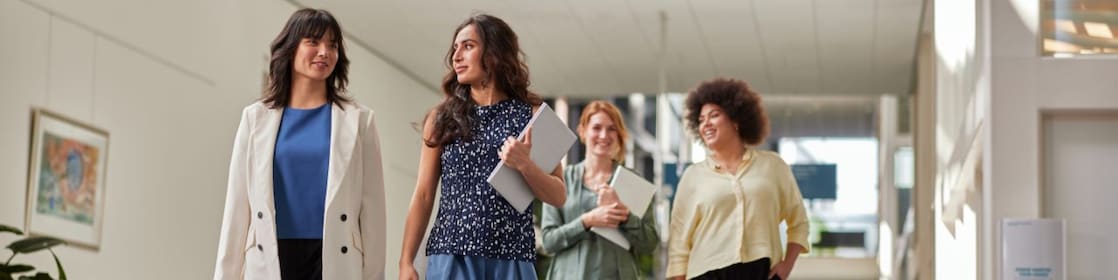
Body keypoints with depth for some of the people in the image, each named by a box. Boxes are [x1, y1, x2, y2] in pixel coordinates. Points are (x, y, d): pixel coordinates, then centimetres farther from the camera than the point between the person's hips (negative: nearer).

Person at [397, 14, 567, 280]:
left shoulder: (533, 115, 6)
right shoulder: (442, 118, 10)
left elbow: (558, 197, 5)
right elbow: (423, 195, 7)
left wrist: (525, 165, -13)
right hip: (451, 256, 1)